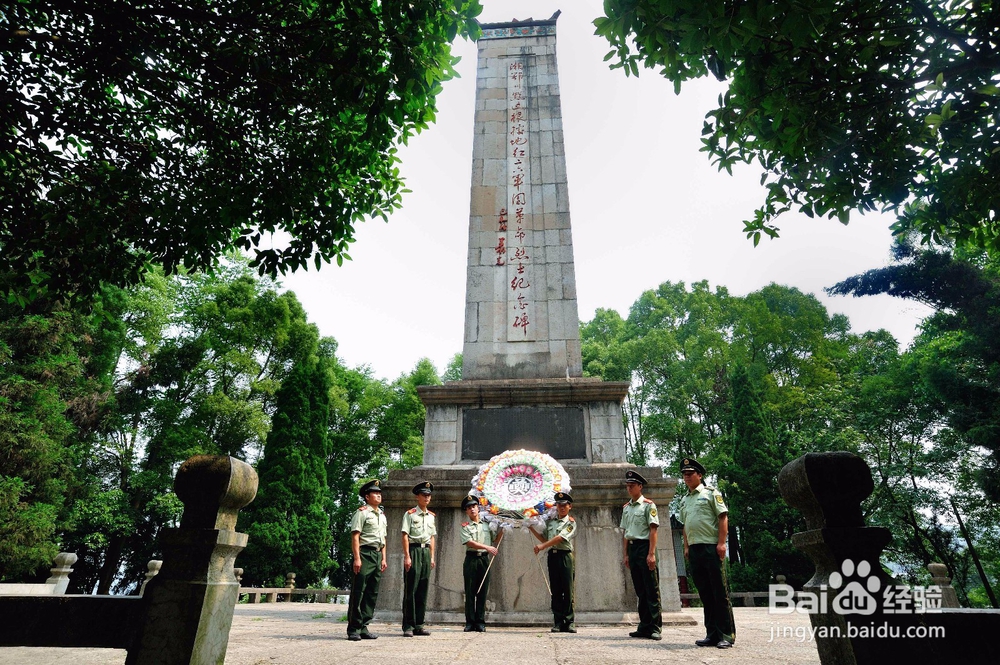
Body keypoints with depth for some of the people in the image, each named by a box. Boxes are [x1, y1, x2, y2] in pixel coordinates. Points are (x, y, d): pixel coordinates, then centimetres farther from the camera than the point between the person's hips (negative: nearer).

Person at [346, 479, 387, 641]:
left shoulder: (382, 515, 18)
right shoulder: (362, 512, -5)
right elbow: (355, 536, -10)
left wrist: (383, 558, 14)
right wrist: (357, 558, -16)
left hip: (377, 555, 8)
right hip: (365, 553, -7)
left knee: (372, 593, 8)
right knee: (358, 592, -4)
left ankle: (363, 628, 15)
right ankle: (353, 629, 3)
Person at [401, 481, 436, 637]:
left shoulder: (431, 516, 15)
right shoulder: (410, 514, -3)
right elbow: (405, 536, -7)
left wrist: (432, 557, 13)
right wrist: (407, 556, -13)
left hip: (426, 551, 6)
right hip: (414, 550, -6)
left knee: (423, 590, 8)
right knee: (410, 589, -4)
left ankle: (418, 625, 16)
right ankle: (408, 626, 3)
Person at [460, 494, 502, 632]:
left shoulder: (486, 525, 13)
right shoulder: (465, 526, 4)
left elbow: (495, 542, 17)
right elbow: (469, 542, -10)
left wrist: (502, 530, 4)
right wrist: (487, 547, -20)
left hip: (484, 559, 2)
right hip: (471, 559, -2)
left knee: (482, 592, 3)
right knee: (470, 592, 0)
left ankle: (480, 622, 8)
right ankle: (470, 622, 6)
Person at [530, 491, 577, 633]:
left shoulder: (571, 522, 0)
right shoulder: (550, 522, 16)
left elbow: (560, 538, -12)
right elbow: (545, 539, 19)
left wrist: (542, 546, -16)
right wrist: (532, 529, 11)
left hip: (565, 556, -4)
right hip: (552, 556, 4)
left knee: (568, 591, -3)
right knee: (556, 591, 5)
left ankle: (569, 622, 4)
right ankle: (558, 623, 9)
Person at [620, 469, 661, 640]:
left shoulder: (648, 505, -6)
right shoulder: (626, 508, 14)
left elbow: (653, 530, -11)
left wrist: (651, 554, -17)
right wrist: (626, 554, 11)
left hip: (644, 546, -7)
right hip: (632, 548, 7)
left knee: (652, 590, -2)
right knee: (640, 591, 12)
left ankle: (655, 628, 4)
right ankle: (644, 627, 19)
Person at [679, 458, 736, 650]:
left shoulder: (711, 493, -1)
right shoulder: (684, 500, 18)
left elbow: (723, 517, -7)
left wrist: (721, 543, -15)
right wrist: (686, 547, 15)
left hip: (712, 547, -6)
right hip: (694, 550, 7)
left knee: (720, 593, -2)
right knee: (705, 594, 9)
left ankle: (726, 635, 5)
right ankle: (712, 634, 16)